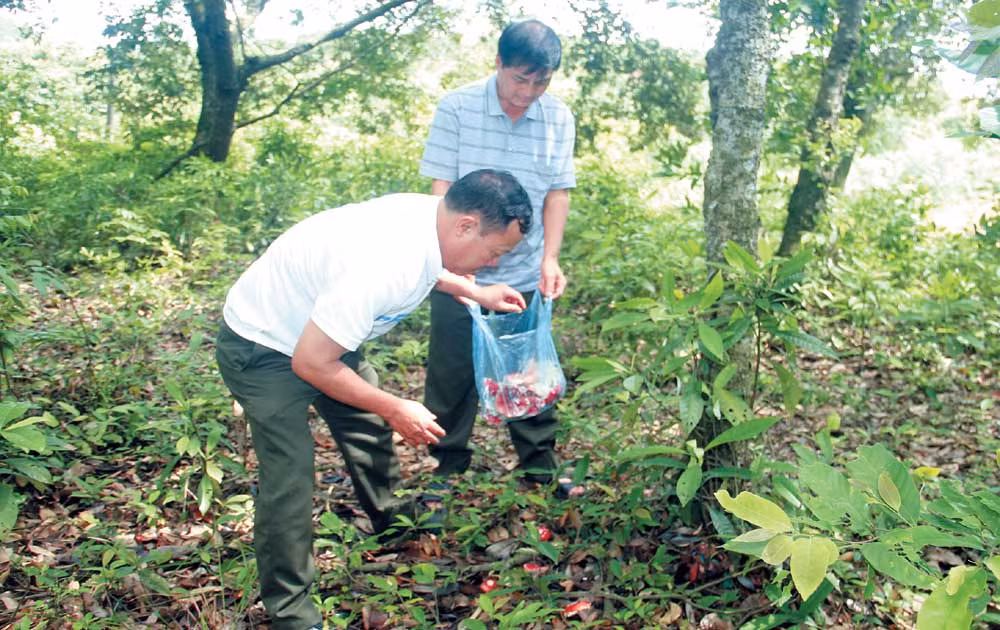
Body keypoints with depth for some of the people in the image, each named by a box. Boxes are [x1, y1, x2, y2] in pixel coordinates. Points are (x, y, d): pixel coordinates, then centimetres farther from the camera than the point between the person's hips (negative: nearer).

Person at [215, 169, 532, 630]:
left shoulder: (432, 215, -13)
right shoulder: (379, 267, -40)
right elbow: (310, 363, -31)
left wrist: (476, 292, 6)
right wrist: (396, 409, -22)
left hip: (319, 328, 9)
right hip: (262, 346, -9)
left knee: (369, 426, 20)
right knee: (289, 475, -12)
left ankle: (389, 513, 46)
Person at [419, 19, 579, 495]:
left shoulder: (559, 119, -1)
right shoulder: (456, 108, -9)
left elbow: (557, 193, 2)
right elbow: (442, 187, -10)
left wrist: (550, 259, -9)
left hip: (527, 276, 2)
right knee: (452, 375, 7)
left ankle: (540, 468, 26)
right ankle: (448, 470, 23)